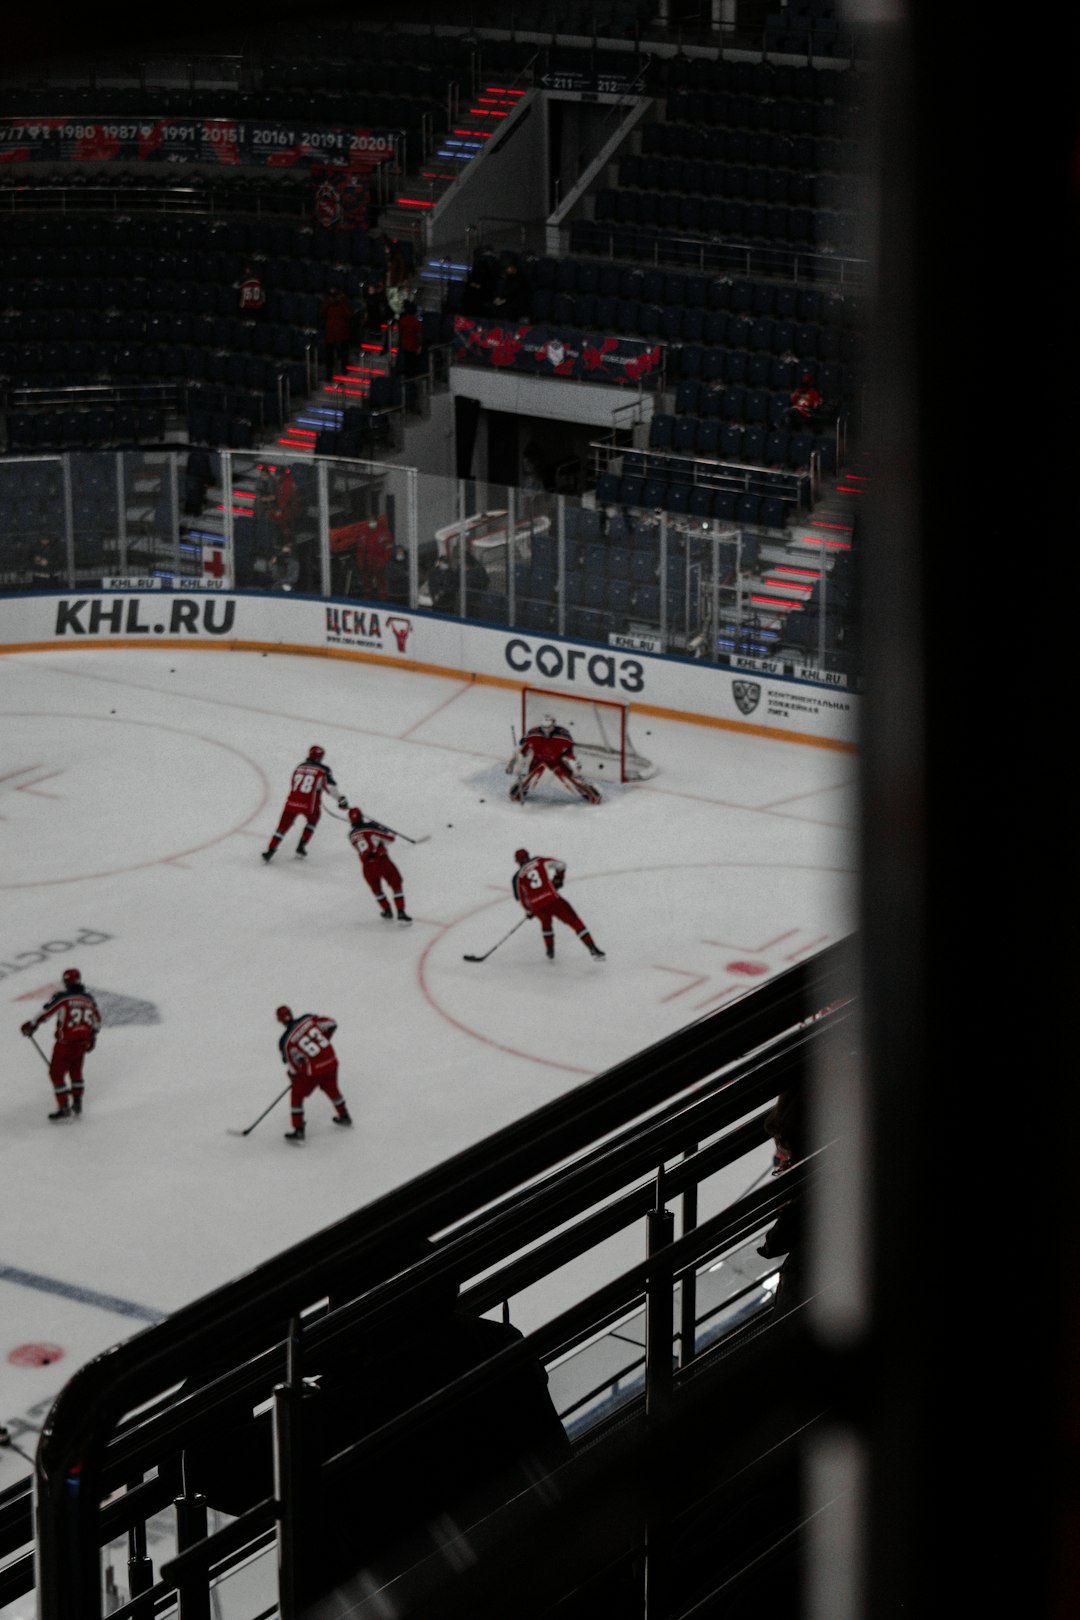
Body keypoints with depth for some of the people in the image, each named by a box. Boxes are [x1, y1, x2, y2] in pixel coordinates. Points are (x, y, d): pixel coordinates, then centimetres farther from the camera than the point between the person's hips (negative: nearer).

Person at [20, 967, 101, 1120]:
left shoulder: (62, 997, -13)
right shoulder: (88, 998, 5)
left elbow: (46, 1012, -14)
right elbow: (97, 1019, 17)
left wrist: (31, 1025, 0)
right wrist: (93, 1037, 32)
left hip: (66, 1042, -6)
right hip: (83, 1042, 6)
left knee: (57, 1073, 5)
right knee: (75, 1070, 26)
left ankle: (64, 1108, 1)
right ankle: (77, 1103, 29)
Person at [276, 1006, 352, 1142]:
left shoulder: (285, 1041, -12)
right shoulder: (308, 1018, -3)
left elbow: (291, 1065, -3)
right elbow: (331, 1024, 6)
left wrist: (293, 1076, 19)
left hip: (313, 1069, -5)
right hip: (331, 1060, 5)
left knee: (297, 1095, 15)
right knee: (331, 1087, 32)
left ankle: (298, 1130, 14)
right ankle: (344, 1116, 49)